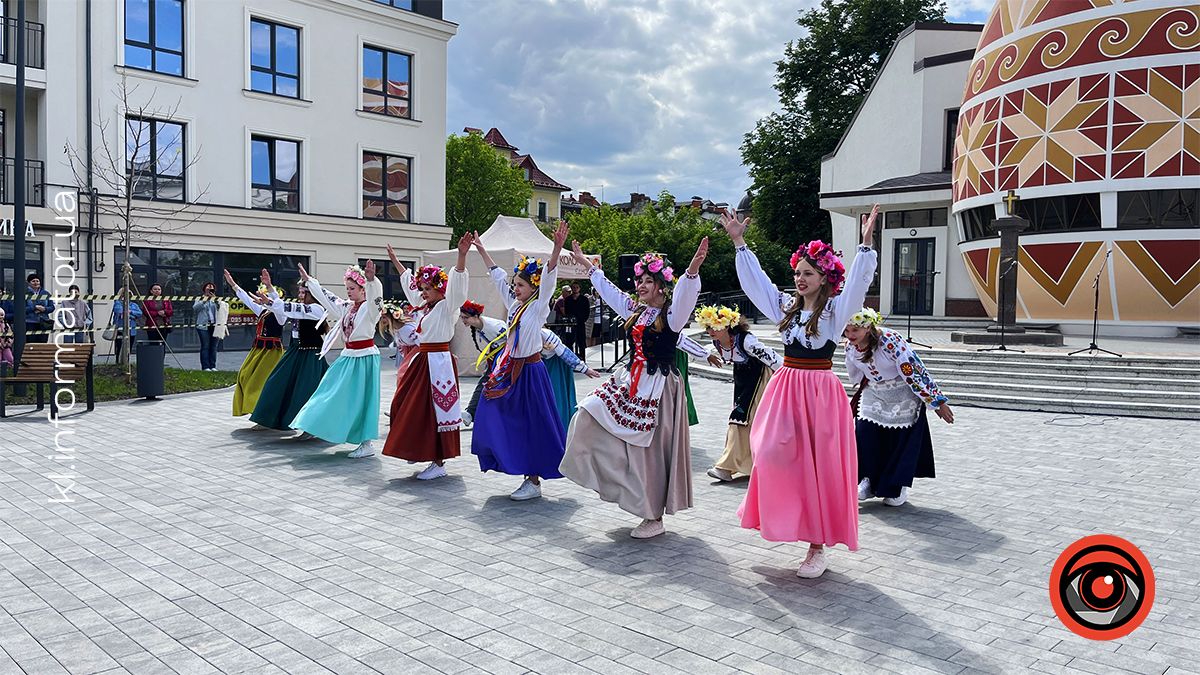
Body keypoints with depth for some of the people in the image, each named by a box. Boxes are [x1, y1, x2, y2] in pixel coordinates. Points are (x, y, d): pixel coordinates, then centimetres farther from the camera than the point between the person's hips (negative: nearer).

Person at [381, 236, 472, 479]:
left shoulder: (447, 306, -9)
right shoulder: (424, 306, 14)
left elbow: (456, 283, -25)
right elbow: (408, 281, 28)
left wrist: (462, 255, -39)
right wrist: (394, 260, 37)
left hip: (438, 362, -9)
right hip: (421, 361, 9)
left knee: (435, 412, -6)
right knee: (406, 408, 13)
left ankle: (438, 463, 1)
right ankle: (419, 450, 28)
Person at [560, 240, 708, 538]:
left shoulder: (671, 313, -10)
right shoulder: (636, 309, 12)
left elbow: (685, 293, -30)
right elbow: (609, 289, 25)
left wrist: (693, 268, -49)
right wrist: (586, 263, 32)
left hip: (658, 387, -8)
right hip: (630, 381, 8)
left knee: (649, 450, -2)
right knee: (588, 417, 3)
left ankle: (654, 518, 12)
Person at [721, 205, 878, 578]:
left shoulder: (835, 309, -5)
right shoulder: (786, 305, 9)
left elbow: (856, 283, -20)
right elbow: (755, 278, 12)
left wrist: (866, 245, -32)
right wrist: (739, 243, 8)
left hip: (820, 391, -5)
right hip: (786, 387, 5)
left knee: (818, 467, -1)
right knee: (777, 457, -2)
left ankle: (818, 548, 8)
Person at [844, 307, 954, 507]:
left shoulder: (891, 341, -31)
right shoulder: (850, 347, -12)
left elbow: (914, 371, -26)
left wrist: (938, 402, -21)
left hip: (903, 395, -5)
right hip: (874, 395, 5)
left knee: (900, 438, -3)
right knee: (864, 431, -7)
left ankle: (898, 487, 14)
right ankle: (870, 481, 9)